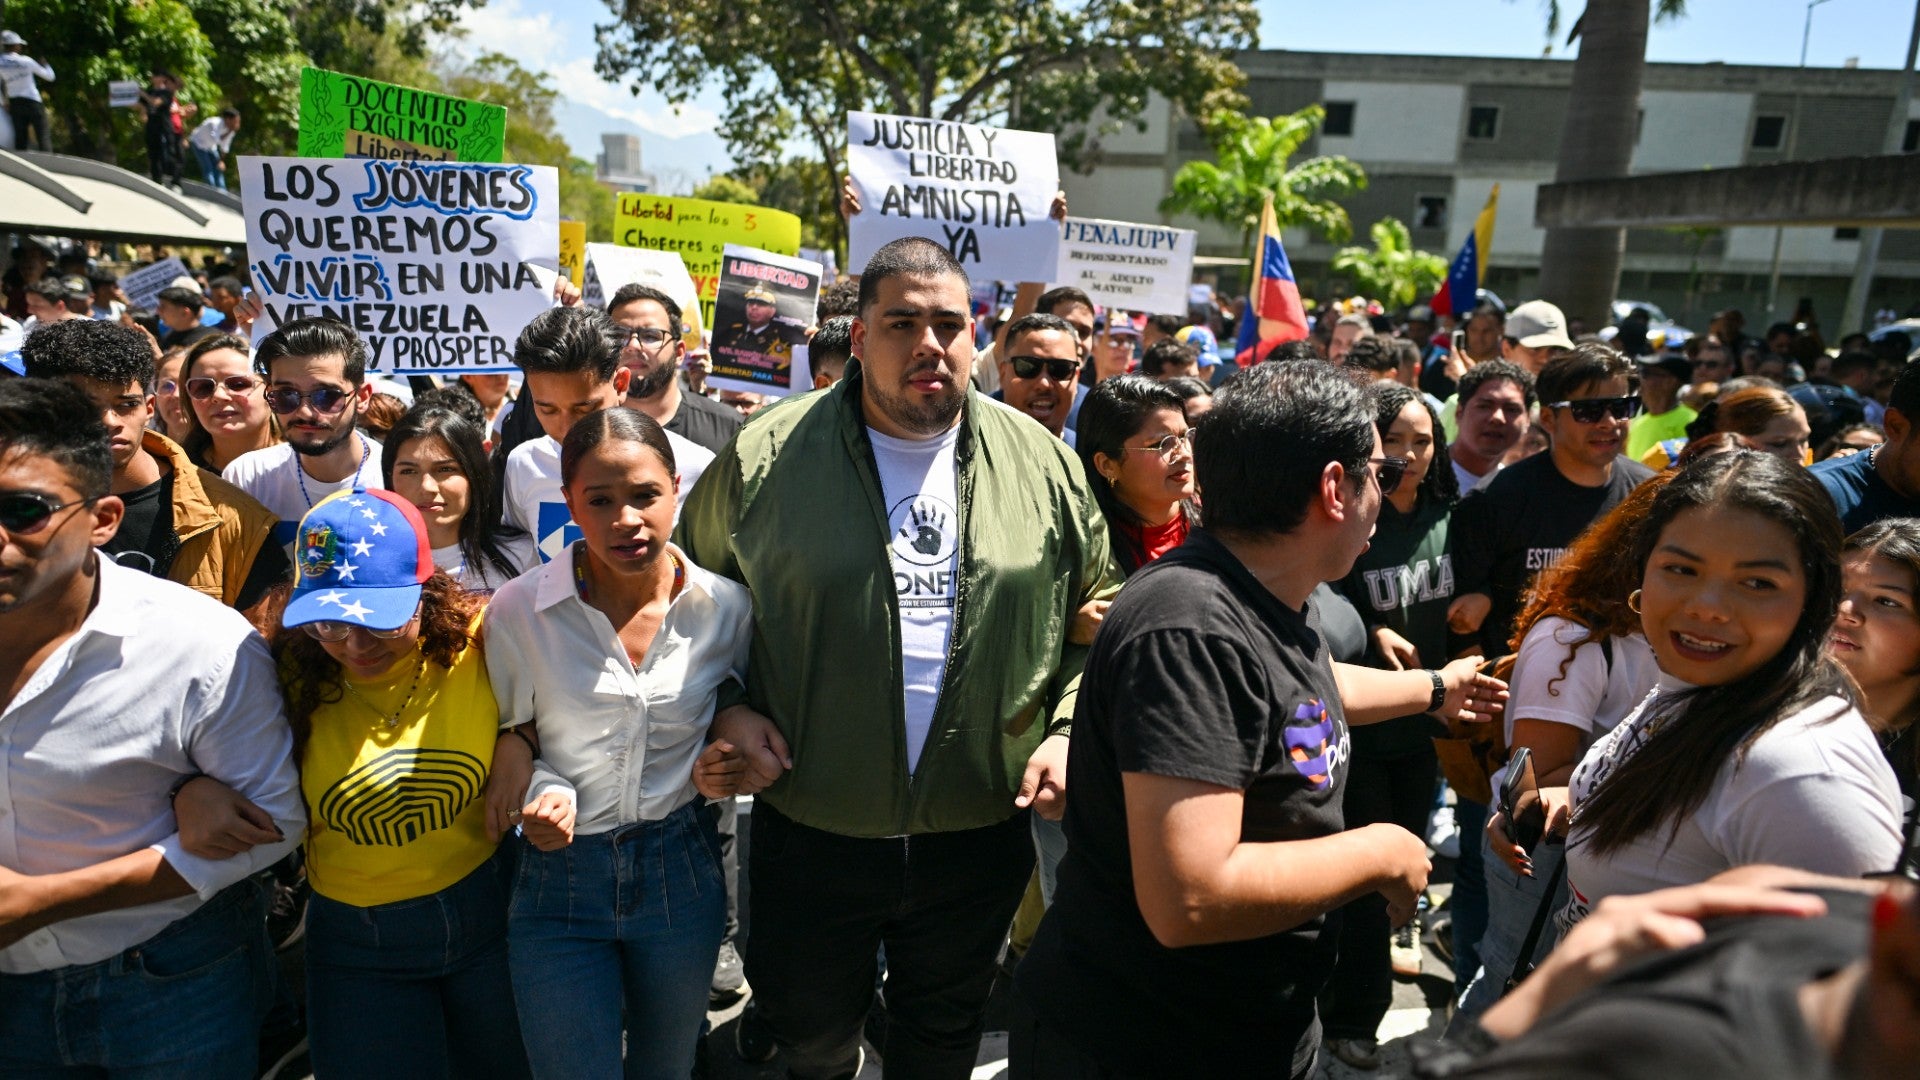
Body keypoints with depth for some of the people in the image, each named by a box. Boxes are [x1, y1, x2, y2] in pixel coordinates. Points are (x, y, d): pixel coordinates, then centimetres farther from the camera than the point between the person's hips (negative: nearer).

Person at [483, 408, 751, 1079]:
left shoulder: (726, 606, -9)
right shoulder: (517, 611, -13)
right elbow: (500, 742, 0)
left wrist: (718, 768, -11)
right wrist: (541, 791, -21)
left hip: (682, 872, 2)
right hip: (559, 880, -2)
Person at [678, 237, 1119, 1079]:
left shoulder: (1043, 462, -3)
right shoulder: (767, 457, -8)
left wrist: (1068, 731, -6)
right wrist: (725, 709, -8)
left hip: (980, 839, 1)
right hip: (809, 837, 0)